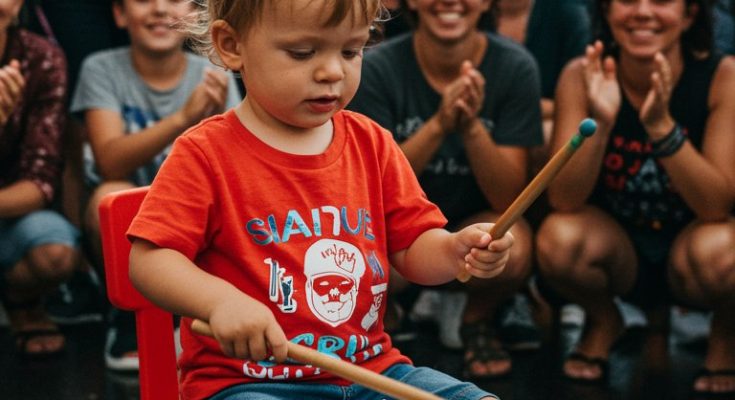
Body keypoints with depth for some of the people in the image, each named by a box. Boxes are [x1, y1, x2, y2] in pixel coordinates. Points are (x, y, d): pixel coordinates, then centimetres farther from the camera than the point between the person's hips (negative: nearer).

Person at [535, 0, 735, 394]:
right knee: (559, 237, -29)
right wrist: (600, 123, -36)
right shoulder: (582, 76, -14)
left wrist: (661, 125, -37)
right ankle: (603, 322, 6)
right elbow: (564, 201, -20)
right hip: (619, 251, 2)